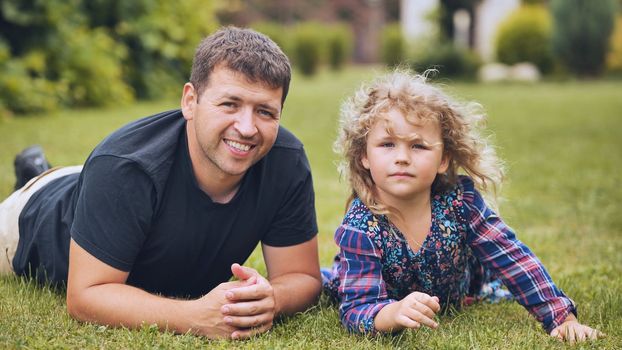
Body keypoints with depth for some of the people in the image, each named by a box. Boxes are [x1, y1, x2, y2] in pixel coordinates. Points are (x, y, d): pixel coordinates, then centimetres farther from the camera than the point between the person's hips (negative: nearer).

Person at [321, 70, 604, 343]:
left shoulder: (460, 199, -33)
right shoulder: (359, 227, -40)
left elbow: (513, 257, -28)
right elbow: (357, 308, -46)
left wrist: (563, 317, -35)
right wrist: (394, 313, -69)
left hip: (451, 298, 4)